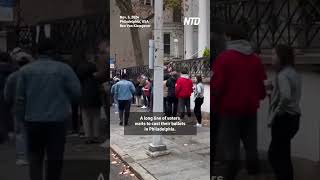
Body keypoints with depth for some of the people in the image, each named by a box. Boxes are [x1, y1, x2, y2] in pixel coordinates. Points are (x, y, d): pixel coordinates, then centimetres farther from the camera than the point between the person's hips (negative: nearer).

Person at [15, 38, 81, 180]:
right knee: (54, 157, 10)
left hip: (33, 120, 2)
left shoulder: (26, 70, 1)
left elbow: (20, 98, 2)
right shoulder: (64, 68, -5)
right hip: (57, 120, -2)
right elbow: (77, 92, -7)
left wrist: (21, 119, 12)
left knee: (35, 156, 13)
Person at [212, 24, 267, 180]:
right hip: (250, 107, 6)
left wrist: (215, 104, 1)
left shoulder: (224, 57, -11)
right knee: (250, 142, 17)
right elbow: (262, 83, 11)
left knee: (230, 144, 2)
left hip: (230, 107, -5)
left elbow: (217, 85, -13)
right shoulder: (255, 58, 7)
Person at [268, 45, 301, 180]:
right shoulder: (294, 73, 11)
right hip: (293, 118, 10)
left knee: (275, 155, 1)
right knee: (283, 155, 19)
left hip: (284, 119, -10)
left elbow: (286, 97, -32)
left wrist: (277, 113, -18)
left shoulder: (283, 75, -17)